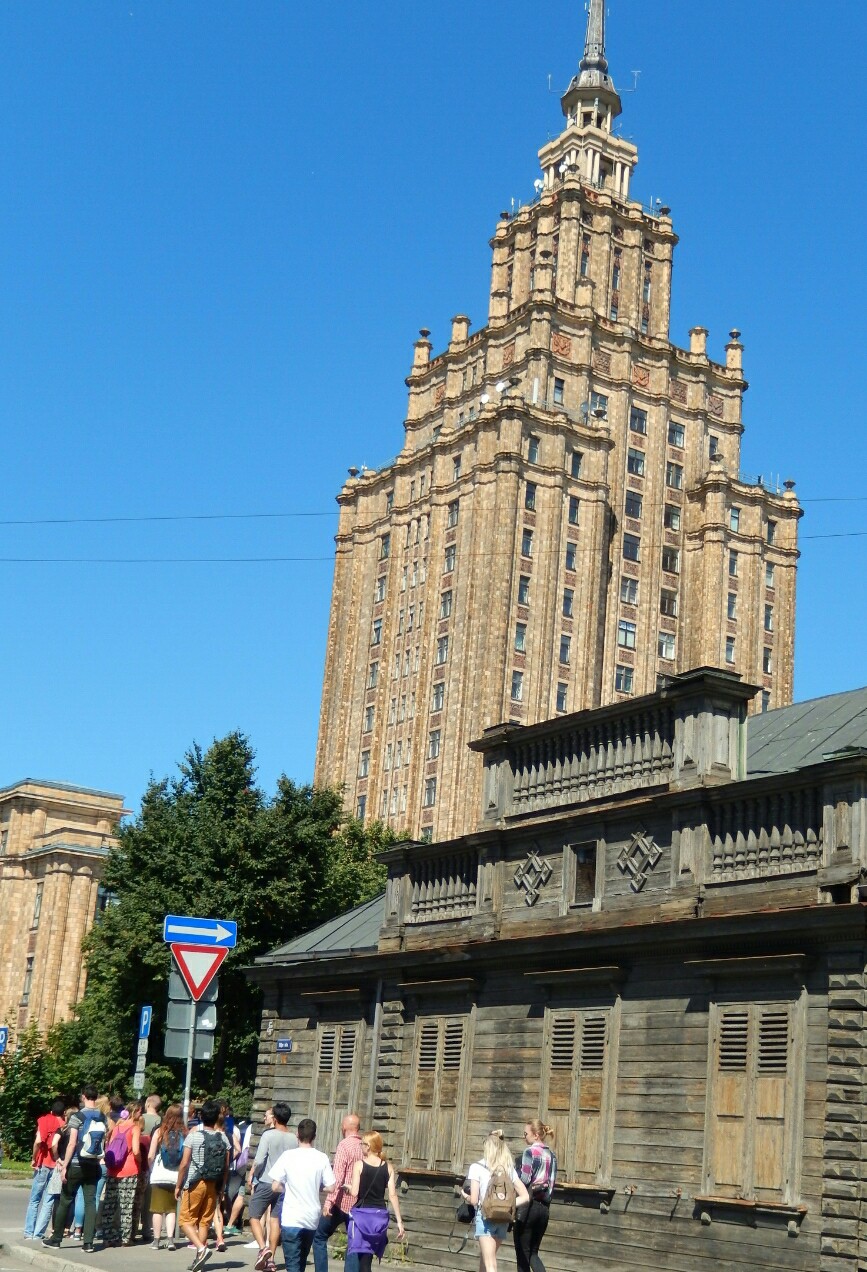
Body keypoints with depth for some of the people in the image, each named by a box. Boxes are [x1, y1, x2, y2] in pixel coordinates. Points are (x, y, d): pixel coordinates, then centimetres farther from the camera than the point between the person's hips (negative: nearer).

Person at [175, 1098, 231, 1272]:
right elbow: (226, 1166, 2)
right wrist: (222, 1186, 14)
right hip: (214, 1185, 4)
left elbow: (184, 1164, -10)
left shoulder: (193, 1136, -9)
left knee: (186, 1220, 4)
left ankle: (201, 1248, -15)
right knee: (205, 1221, 12)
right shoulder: (223, 1138, 1)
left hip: (195, 1184, -4)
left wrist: (178, 1186, -1)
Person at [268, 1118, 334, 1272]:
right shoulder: (322, 1158, -4)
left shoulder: (288, 1155, -9)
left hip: (291, 1219, -3)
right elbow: (330, 1187, -2)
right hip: (312, 1218, 3)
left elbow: (276, 1187, -8)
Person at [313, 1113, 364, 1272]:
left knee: (319, 1237, 9)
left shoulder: (344, 1145, -11)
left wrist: (329, 1201, -21)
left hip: (342, 1201, -5)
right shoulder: (365, 1146, 6)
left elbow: (337, 1176, -18)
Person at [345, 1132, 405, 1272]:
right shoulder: (388, 1167, 2)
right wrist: (399, 1221, 2)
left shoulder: (359, 1165, -8)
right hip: (380, 1214, 4)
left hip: (362, 1213, -4)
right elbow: (392, 1195, -1)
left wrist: (348, 1187, 9)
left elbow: (354, 1192, -14)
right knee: (366, 1258, 16)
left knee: (363, 1259, -1)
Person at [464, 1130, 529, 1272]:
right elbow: (525, 1197, 2)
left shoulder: (477, 1168, -6)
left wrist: (465, 1196, 11)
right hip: (503, 1219, 5)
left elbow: (474, 1200, -9)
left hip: (485, 1217, -5)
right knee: (484, 1256, 25)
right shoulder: (510, 1169, 7)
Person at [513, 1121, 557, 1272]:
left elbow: (524, 1180, -15)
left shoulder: (530, 1152, -11)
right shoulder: (551, 1156, 11)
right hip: (545, 1207, 7)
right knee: (533, 1253, 14)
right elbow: (552, 1183, 10)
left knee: (522, 1254, 4)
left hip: (529, 1204, -7)